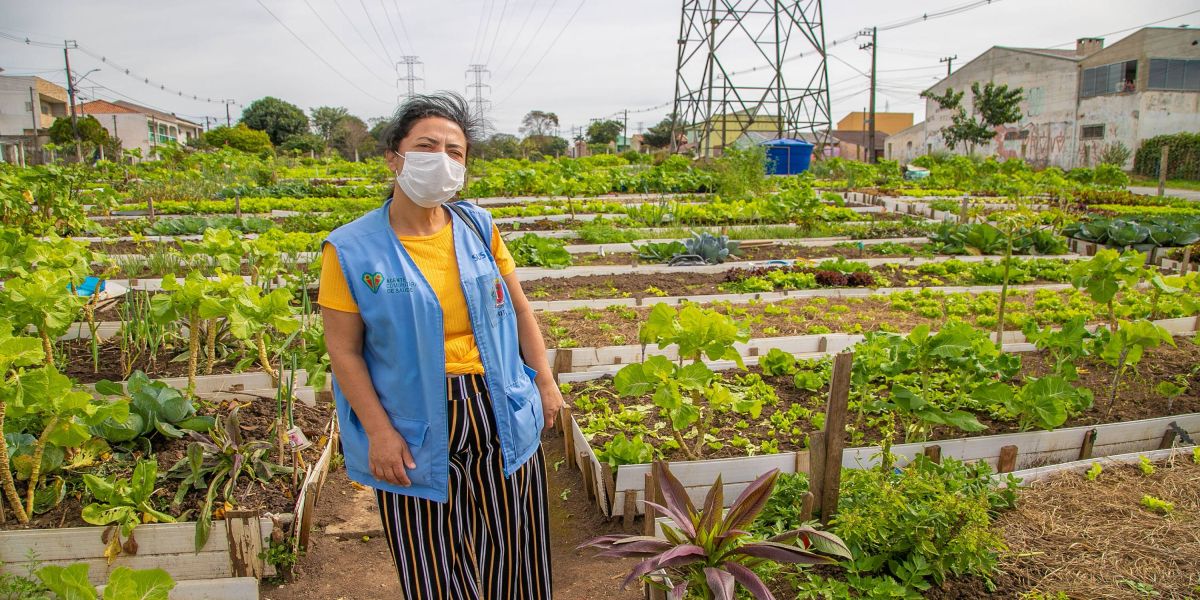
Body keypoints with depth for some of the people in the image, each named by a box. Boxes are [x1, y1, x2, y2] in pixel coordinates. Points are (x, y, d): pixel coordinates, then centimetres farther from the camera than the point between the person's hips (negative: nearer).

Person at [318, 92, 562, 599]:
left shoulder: (478, 227, 0)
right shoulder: (351, 251, -9)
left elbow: (518, 309, 8)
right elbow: (344, 352, -6)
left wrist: (545, 381, 8)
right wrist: (378, 431, -11)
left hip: (501, 419, 3)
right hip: (416, 434, -2)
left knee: (512, 547, 17)